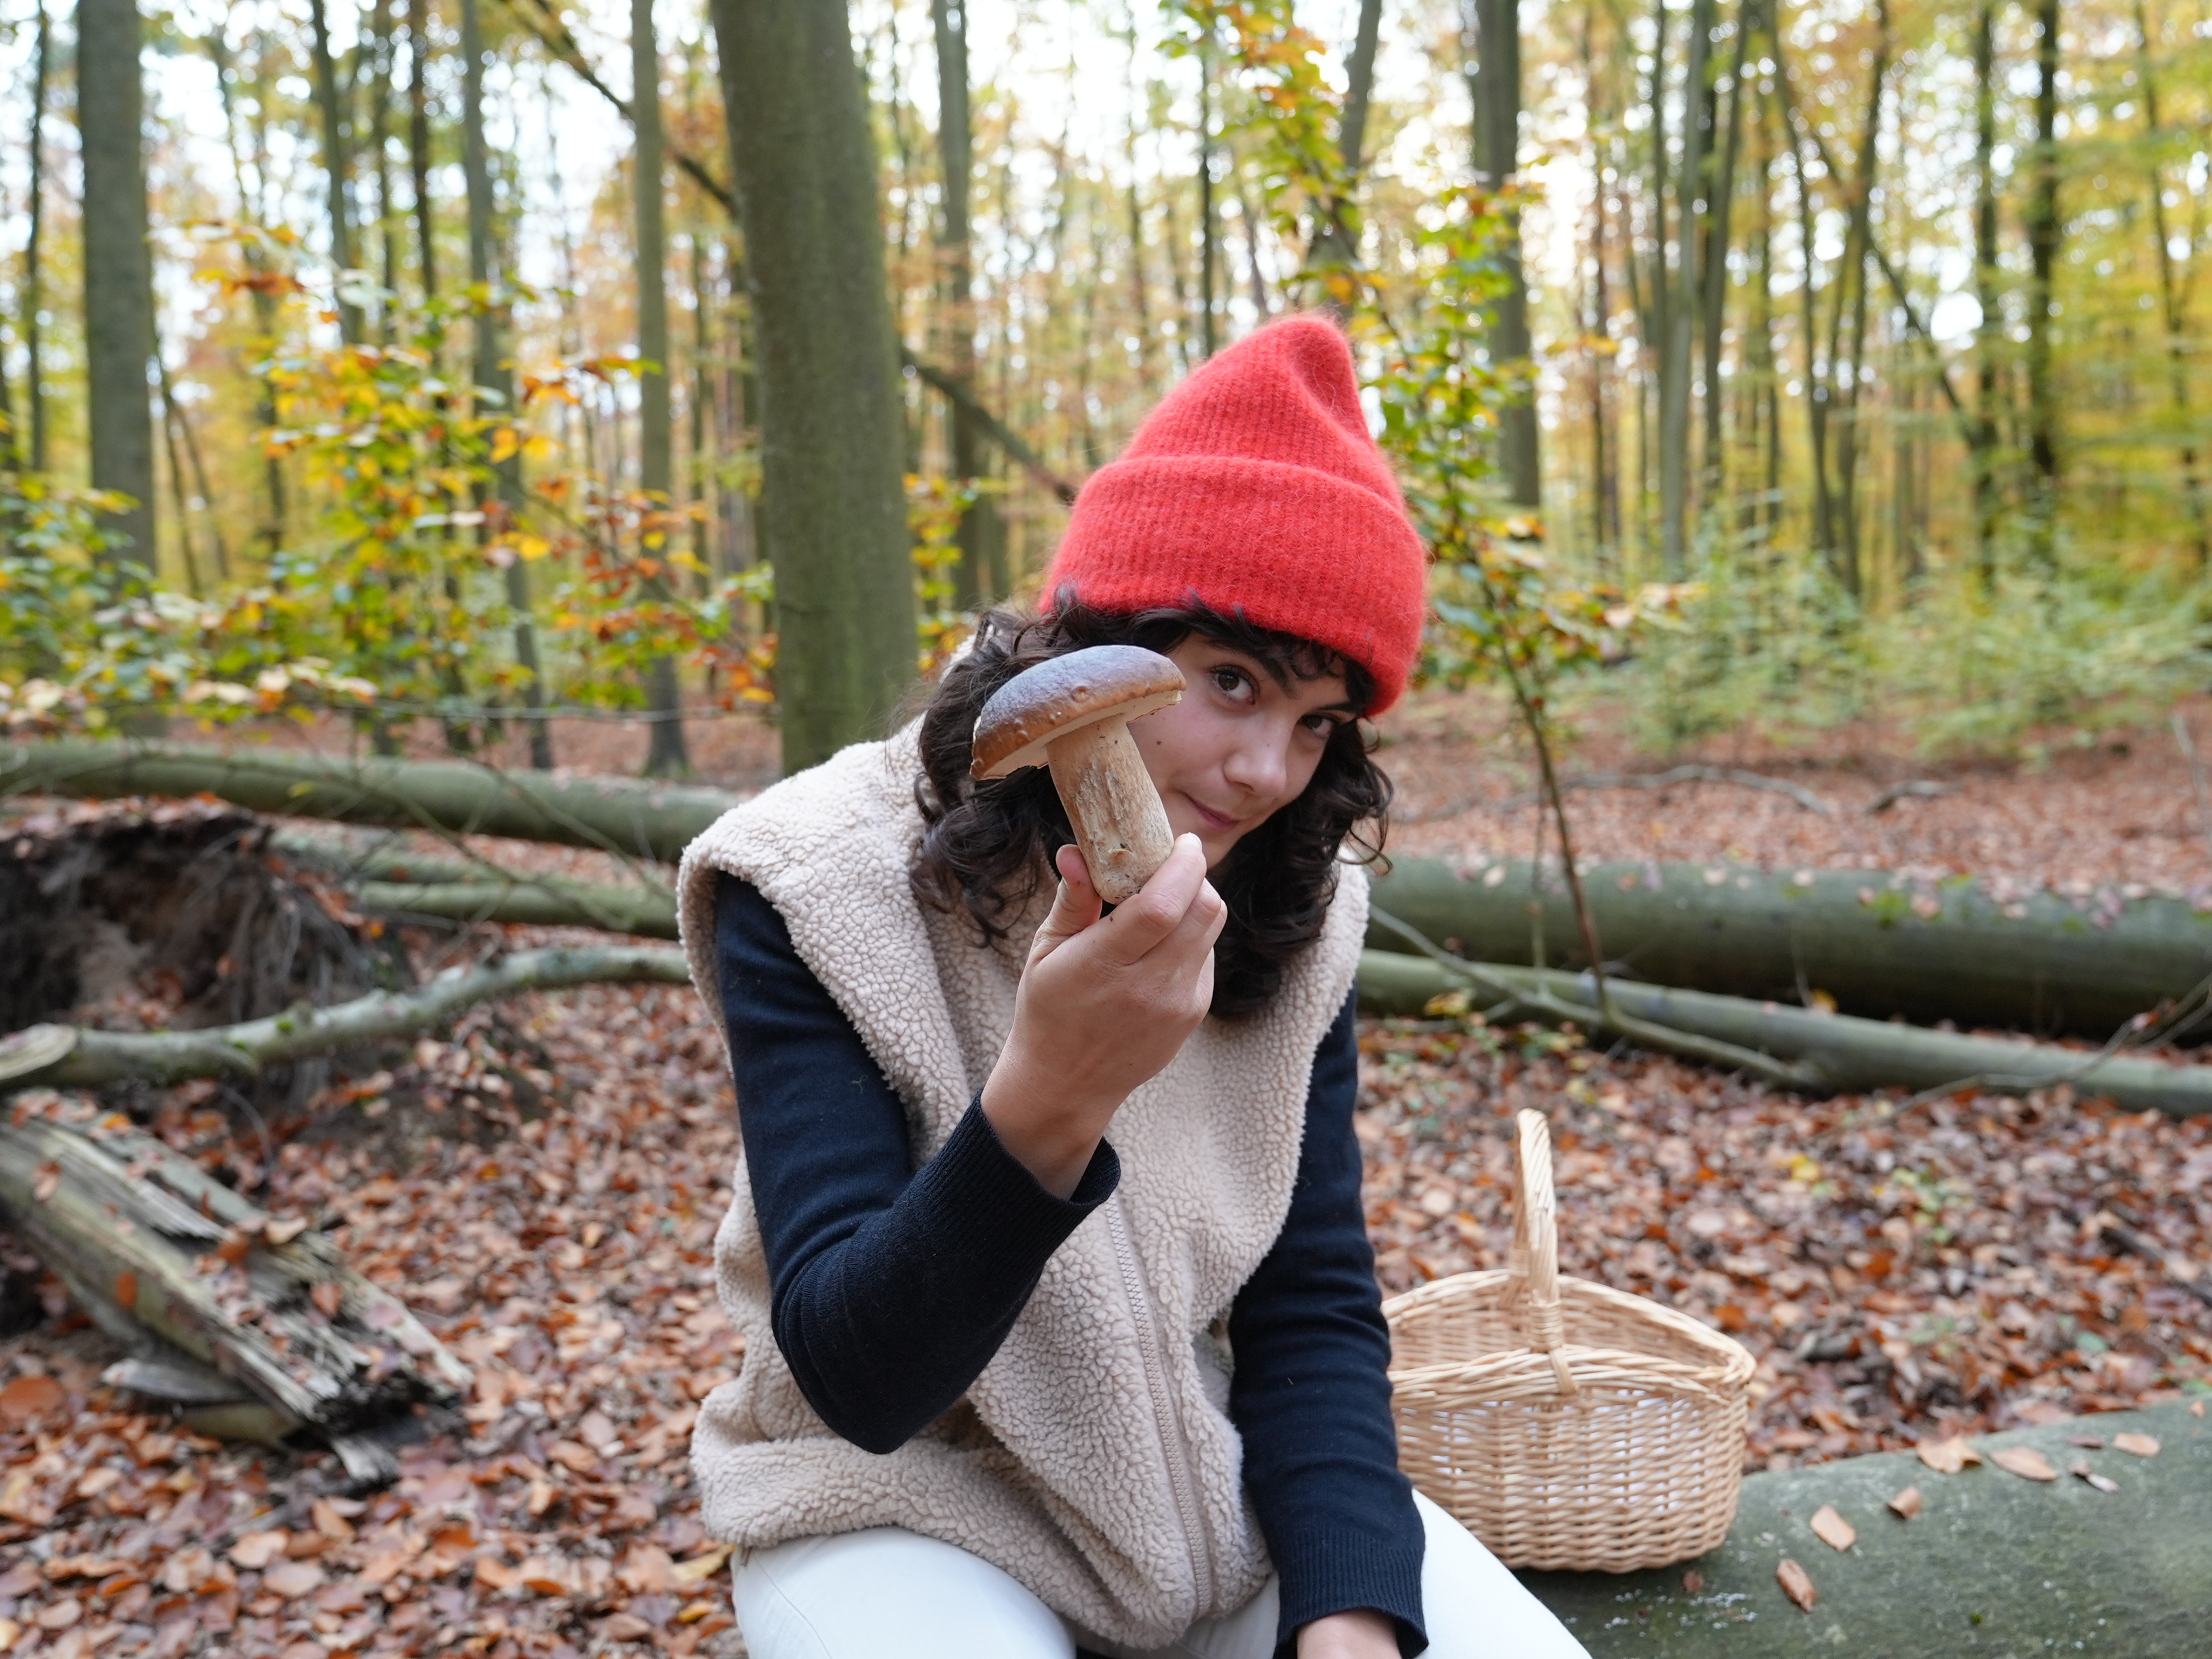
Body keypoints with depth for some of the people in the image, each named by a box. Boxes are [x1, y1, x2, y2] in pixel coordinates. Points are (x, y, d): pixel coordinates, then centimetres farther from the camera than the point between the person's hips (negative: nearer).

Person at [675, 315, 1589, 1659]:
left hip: (1218, 1475, 4)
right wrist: (1044, 1104, -42)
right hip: (908, 1496, -3)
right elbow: (858, 1377, -25)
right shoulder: (824, 893, -20)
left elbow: (1315, 1309, -4)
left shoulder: (1290, 919, -6)